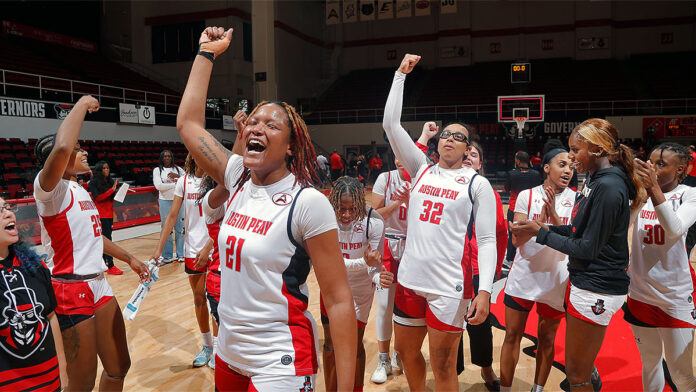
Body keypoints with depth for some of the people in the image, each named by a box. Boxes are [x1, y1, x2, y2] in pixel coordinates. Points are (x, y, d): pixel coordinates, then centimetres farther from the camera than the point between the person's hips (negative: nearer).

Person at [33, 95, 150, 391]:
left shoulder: (79, 190, 14)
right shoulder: (51, 189, -15)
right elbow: (61, 148, -37)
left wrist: (129, 259, 29)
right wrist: (82, 105, -24)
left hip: (98, 285, 9)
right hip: (72, 291, -9)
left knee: (119, 367, 18)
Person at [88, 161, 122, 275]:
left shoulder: (110, 181, 10)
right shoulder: (94, 183, -7)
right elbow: (98, 198, -14)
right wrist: (111, 190, -20)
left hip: (109, 214, 6)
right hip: (101, 215, -6)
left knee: (105, 239, 11)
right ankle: (111, 266, -7)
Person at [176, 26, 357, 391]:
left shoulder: (308, 203, -19)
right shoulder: (239, 180, 0)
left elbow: (339, 301, -19)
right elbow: (188, 122, 7)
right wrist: (206, 53, 9)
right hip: (229, 350, 7)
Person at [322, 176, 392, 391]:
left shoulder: (373, 222, -27)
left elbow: (374, 264, -20)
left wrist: (379, 277, -43)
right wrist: (363, 262, -41)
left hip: (360, 289, -1)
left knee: (355, 344, 8)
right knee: (331, 343, 12)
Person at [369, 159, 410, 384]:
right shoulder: (385, 179, -4)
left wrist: (409, 199, -22)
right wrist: (397, 202, -17)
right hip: (386, 245, 0)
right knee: (385, 304, -1)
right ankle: (383, 361, 13)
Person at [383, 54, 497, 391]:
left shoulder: (477, 183, -1)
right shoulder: (423, 170, 8)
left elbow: (487, 241, -5)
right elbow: (390, 124, 3)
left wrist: (484, 291, -15)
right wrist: (401, 74, 3)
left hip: (449, 286, -4)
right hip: (409, 279, 4)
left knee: (442, 365, 7)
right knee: (406, 352, 18)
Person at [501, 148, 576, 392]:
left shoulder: (574, 199, -1)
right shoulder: (527, 196, -2)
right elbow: (516, 240, -7)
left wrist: (553, 214, -23)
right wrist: (540, 220, -22)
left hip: (555, 279, 1)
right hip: (523, 276, 0)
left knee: (547, 339, 12)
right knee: (512, 335, 5)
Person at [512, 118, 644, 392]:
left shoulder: (608, 187, -22)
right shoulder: (596, 180, 8)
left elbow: (587, 248, -21)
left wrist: (540, 233, -14)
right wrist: (545, 228, 3)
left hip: (595, 291, -9)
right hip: (583, 281, 9)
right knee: (579, 362, 26)